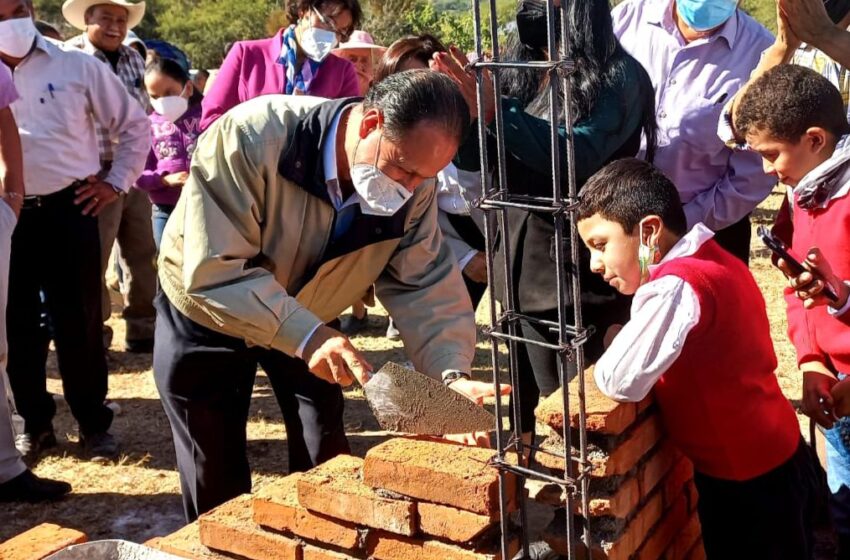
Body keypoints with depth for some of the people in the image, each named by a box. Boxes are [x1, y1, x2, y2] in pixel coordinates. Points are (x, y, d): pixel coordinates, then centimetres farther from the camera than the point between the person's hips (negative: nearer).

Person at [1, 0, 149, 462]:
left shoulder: (77, 66, 0)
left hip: (68, 210, -2)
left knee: (79, 323, 5)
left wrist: (116, 182, 3)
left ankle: (94, 424, 18)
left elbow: (134, 124, 8)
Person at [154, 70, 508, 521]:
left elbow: (424, 283, -19)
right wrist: (305, 336, -46)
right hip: (207, 315, -3)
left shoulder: (412, 184, -20)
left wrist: (452, 373, -34)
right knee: (216, 482, 6)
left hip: (307, 321, 4)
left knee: (326, 463, 9)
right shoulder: (251, 138, -36)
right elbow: (215, 272, -38)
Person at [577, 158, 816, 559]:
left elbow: (621, 382, -32)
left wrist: (613, 345, -12)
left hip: (746, 482, -9)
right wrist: (626, 343, -2)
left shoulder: (675, 286, -27)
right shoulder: (714, 262, 2)